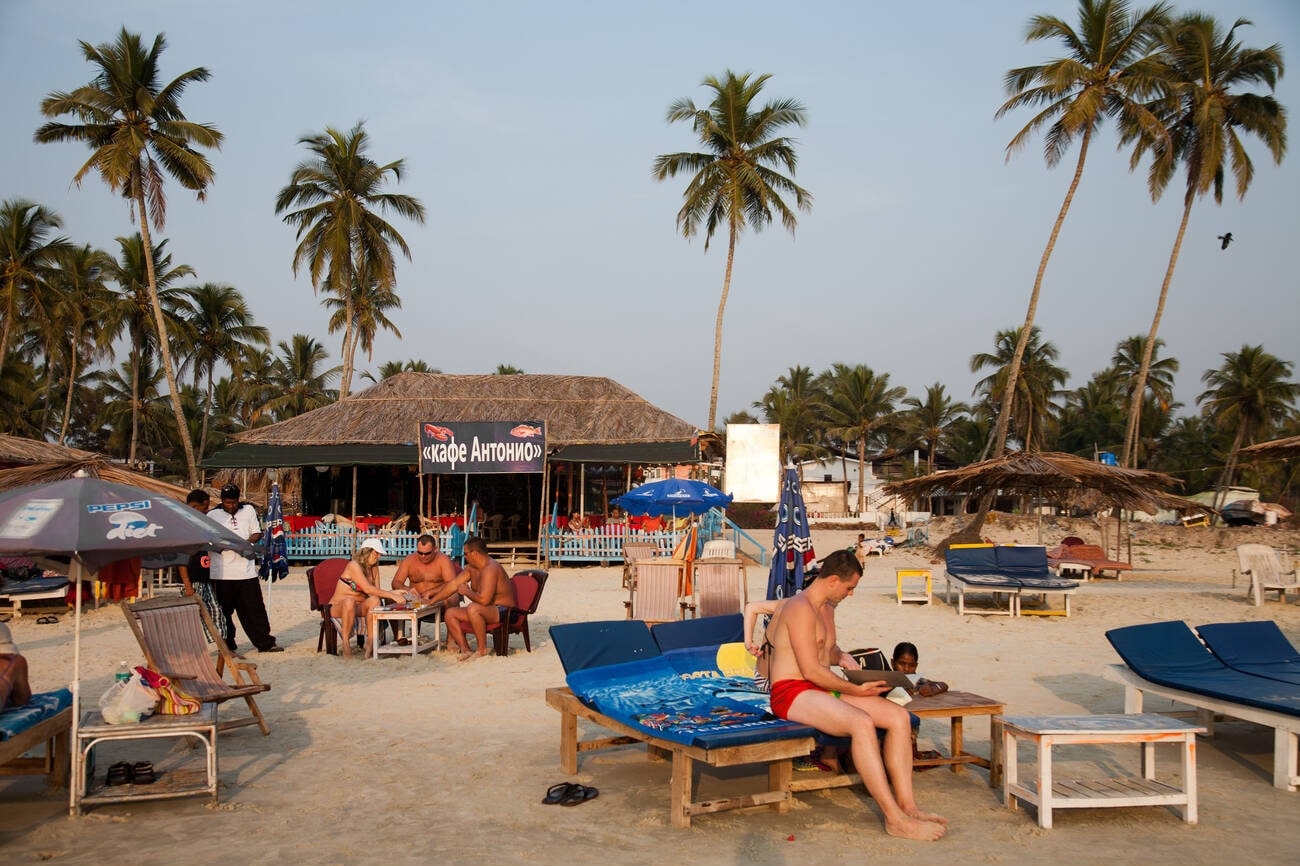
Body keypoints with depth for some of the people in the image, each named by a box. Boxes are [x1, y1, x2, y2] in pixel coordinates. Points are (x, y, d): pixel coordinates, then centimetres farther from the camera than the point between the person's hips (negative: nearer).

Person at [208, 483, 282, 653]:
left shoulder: (248, 510, 9)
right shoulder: (212, 515, 0)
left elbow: (257, 533, 12)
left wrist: (247, 542, -9)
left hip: (246, 570, 2)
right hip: (221, 573, -2)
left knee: (255, 608, 6)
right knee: (224, 611, 4)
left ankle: (265, 642, 12)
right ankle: (227, 646, 15)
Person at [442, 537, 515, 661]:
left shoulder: (490, 569, -23)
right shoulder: (471, 568, 8)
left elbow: (483, 600, -32)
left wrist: (466, 591, -14)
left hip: (503, 612, -10)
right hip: (483, 612, 10)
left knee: (473, 608, -37)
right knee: (449, 614, 2)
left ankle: (483, 650, -22)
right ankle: (465, 651, -7)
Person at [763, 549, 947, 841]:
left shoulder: (827, 609, 17)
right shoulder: (800, 608, -15)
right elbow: (811, 670, -19)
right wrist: (855, 690, -12)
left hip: (822, 689, 10)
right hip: (792, 693, -10)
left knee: (899, 716, -8)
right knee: (861, 723, -34)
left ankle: (907, 805, -10)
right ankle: (895, 819, -29)